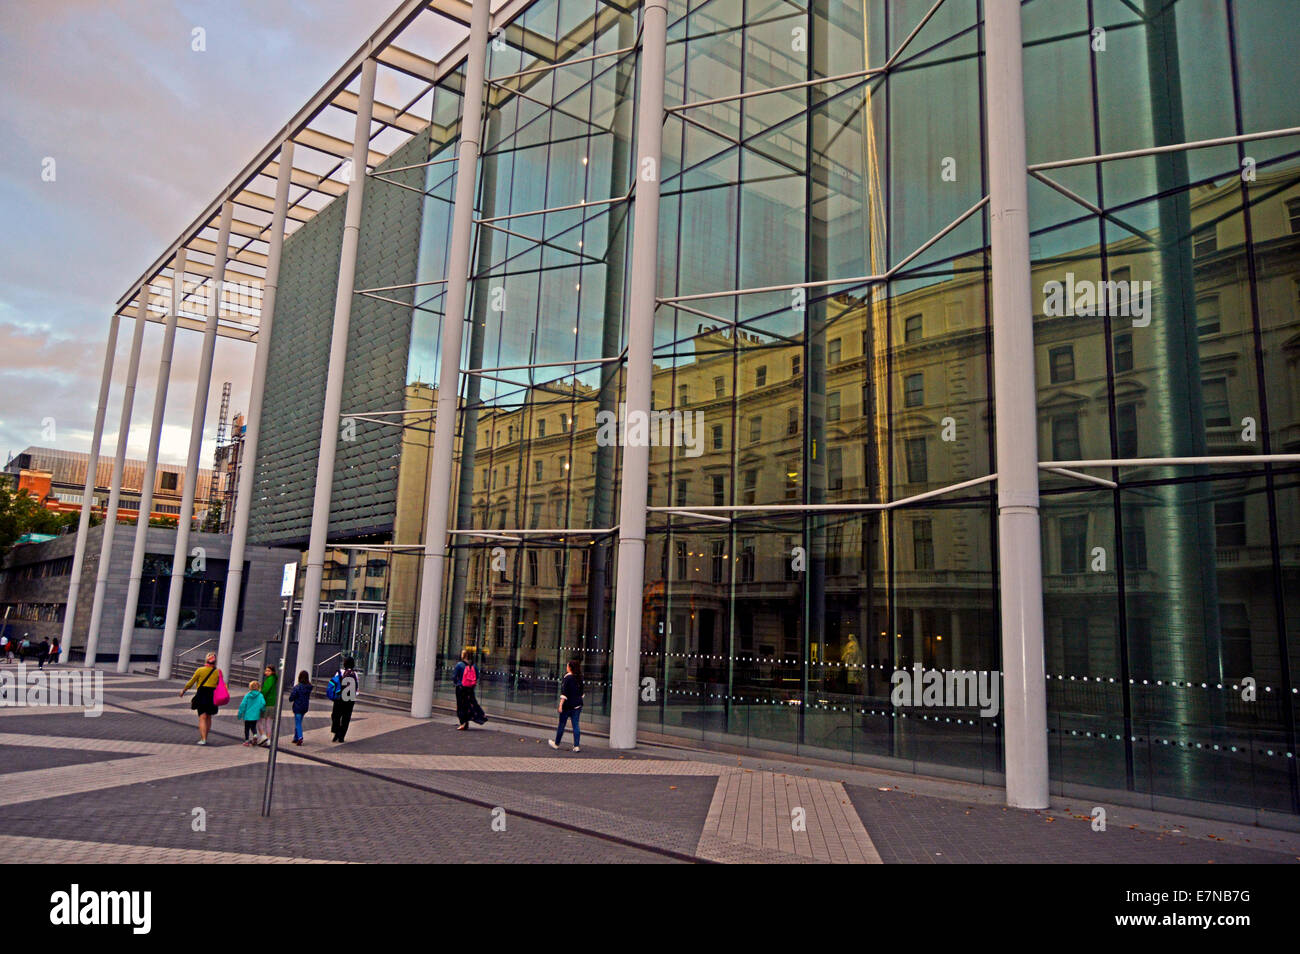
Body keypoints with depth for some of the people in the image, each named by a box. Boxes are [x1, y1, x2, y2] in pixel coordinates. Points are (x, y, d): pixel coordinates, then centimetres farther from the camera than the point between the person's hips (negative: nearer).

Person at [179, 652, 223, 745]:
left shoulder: (200, 670, -5)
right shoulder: (218, 672, 0)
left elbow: (191, 682, 1)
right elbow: (220, 686, 4)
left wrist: (183, 691, 16)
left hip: (201, 695, -2)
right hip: (212, 696, 2)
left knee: (202, 717, -3)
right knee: (209, 717, 15)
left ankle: (203, 739, -12)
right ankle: (205, 738, 22)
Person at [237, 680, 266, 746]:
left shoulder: (247, 695, -8)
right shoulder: (260, 696, -7)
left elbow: (243, 705, -7)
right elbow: (263, 704, -10)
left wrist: (240, 713, 3)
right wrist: (263, 711, 10)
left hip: (247, 715, -1)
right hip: (255, 716, 1)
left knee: (247, 728, 12)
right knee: (253, 727, 20)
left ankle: (247, 740, 13)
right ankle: (255, 735, -2)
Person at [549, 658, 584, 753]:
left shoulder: (567, 677, -13)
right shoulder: (579, 678, 6)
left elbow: (564, 692, -17)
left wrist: (561, 704, -16)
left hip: (568, 705, -5)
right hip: (577, 705, 5)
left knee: (561, 724, 9)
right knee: (575, 725, 6)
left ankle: (556, 744, 23)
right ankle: (576, 746, 1)